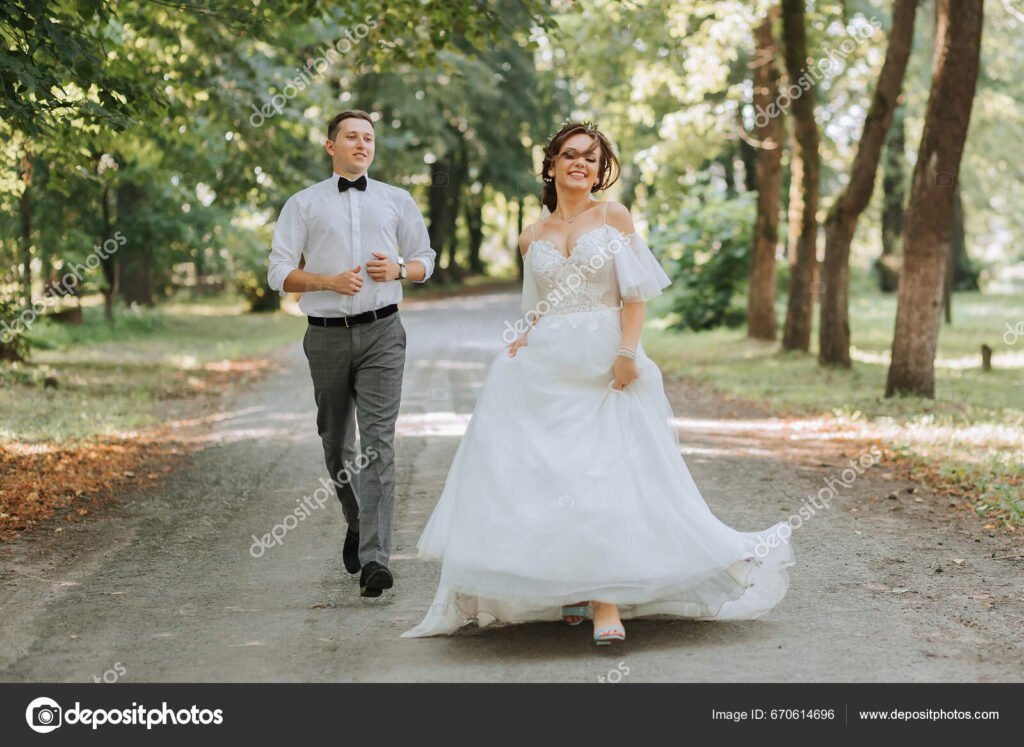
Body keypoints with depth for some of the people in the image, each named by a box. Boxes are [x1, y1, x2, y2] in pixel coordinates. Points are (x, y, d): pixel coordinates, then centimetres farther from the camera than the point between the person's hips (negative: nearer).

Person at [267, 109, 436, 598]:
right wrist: (328, 281, -14)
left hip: (381, 332, -1)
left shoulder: (397, 201, 13)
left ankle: (374, 558, -18)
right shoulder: (304, 205, 7)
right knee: (335, 443, 11)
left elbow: (425, 260, 18)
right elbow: (279, 273, 2)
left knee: (378, 441, -13)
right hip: (327, 335, 1)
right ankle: (357, 523, 37)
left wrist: (398, 269, -5)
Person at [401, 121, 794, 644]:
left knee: (605, 476, -11)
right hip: (545, 368, 3)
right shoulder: (532, 239, 14)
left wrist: (627, 353, -12)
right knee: (548, 477, -1)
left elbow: (635, 295, -1)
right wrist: (524, 338, 2)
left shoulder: (615, 219, 5)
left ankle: (607, 605, -12)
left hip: (605, 367, -3)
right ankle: (565, 589, 12)